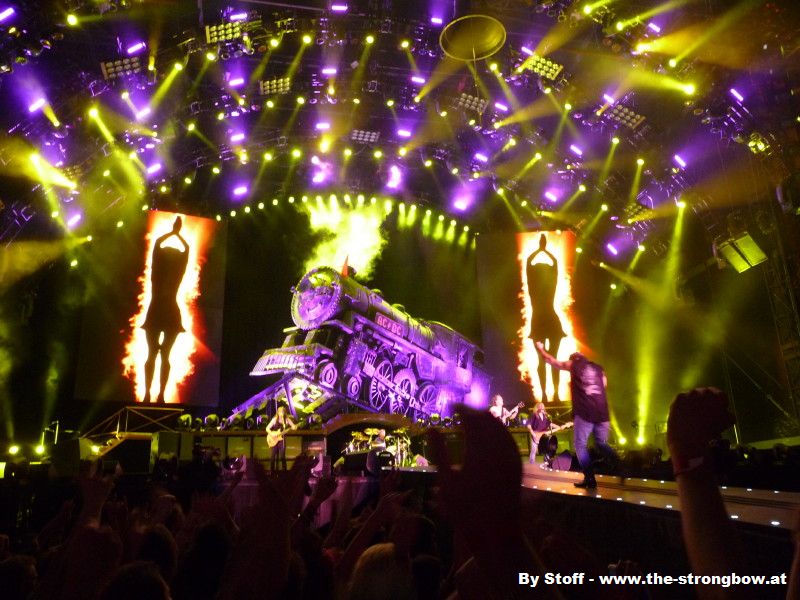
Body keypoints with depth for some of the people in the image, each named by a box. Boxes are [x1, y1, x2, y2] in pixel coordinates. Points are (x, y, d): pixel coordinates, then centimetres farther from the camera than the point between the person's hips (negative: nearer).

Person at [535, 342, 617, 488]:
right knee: (602, 444, 16)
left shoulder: (574, 365, 8)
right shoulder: (598, 368, 19)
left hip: (584, 412, -5)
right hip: (602, 411, 5)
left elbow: (551, 360, 16)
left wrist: (541, 349, 32)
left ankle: (590, 479, -6)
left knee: (581, 445, 2)